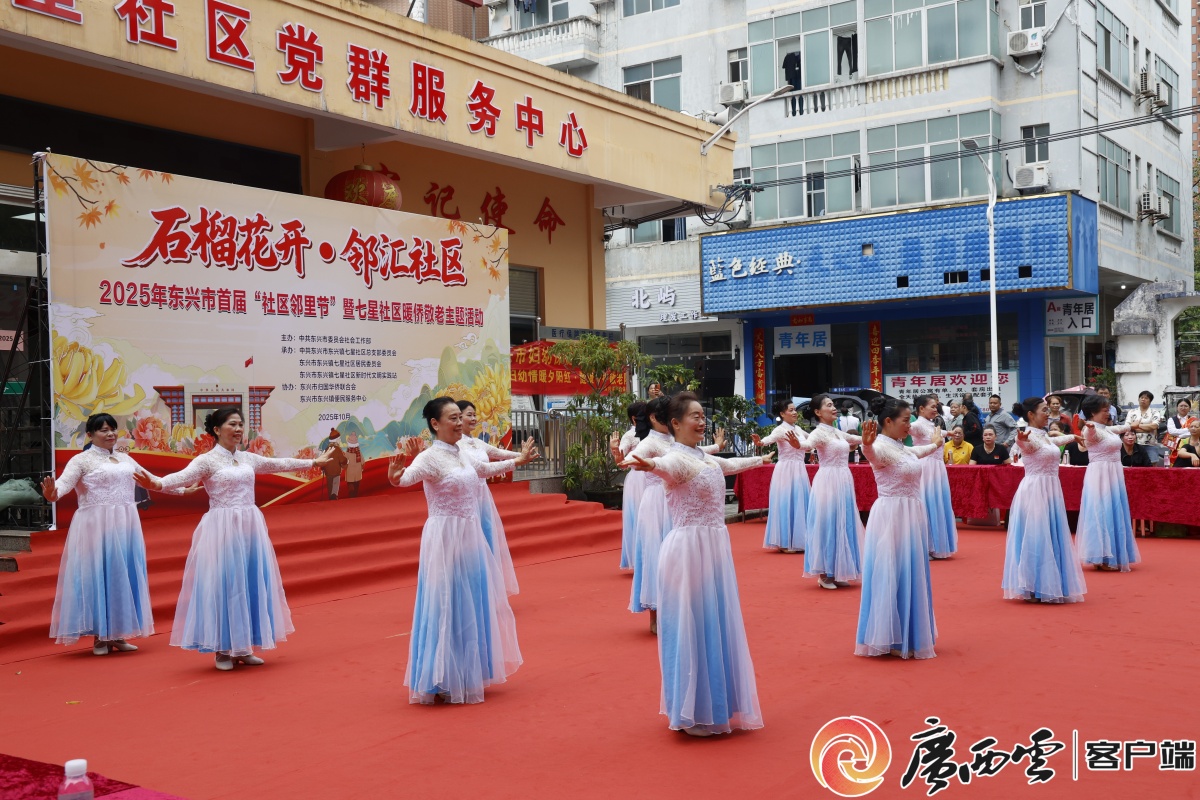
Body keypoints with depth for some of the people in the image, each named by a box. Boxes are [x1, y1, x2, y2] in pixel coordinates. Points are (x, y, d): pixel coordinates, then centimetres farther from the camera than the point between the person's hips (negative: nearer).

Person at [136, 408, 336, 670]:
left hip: (250, 529, 6)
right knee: (223, 585, -2)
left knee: (252, 584, 8)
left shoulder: (248, 458, 11)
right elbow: (182, 477, -23)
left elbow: (279, 464, 22)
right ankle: (223, 650, 8)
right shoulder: (207, 460, -7)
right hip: (222, 530, -6)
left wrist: (314, 462, 30)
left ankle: (243, 647, 18)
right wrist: (157, 483, -44)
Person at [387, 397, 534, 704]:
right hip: (446, 540, -9)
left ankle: (467, 676, 30)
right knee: (449, 608, -2)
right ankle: (444, 682, 10)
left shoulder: (462, 454, 9)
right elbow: (405, 477, -36)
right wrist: (396, 473, -59)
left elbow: (486, 468, 30)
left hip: (470, 538, 9)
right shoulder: (430, 457, -16)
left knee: (473, 606, 16)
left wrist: (518, 460, 42)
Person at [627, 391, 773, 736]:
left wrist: (760, 459, 53)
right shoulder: (678, 458, -15)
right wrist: (650, 465, -64)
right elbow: (666, 465, -40)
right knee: (692, 626, -2)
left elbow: (730, 464, 35)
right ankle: (692, 714, 8)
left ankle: (713, 706, 28)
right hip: (690, 548, -9)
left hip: (715, 547, 9)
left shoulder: (707, 459, 13)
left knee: (716, 626, 15)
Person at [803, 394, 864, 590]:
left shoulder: (838, 432, 12)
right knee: (827, 524, -3)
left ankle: (836, 573, 18)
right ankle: (825, 575, 6)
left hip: (844, 482, 8)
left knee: (842, 525, 10)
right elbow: (808, 443, -34)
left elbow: (859, 439, 29)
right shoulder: (819, 432, -12)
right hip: (828, 483, -8)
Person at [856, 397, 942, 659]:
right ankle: (890, 640, 4)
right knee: (892, 575, -4)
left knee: (910, 575, 15)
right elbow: (872, 454, -42)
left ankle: (906, 636, 25)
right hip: (892, 518, -10)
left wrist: (935, 444, 56)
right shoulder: (882, 447, -17)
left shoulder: (901, 448, 12)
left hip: (910, 517, 10)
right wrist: (867, 445, -66)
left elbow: (916, 453, 37)